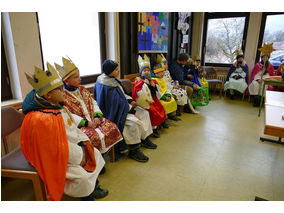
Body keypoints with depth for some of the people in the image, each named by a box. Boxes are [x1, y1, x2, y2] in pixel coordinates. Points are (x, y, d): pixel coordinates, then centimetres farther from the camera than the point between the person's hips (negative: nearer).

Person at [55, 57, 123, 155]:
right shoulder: (62, 95, -7)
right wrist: (86, 122, -19)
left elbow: (93, 103, 13)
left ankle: (106, 152, 1)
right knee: (95, 136, -33)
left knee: (112, 127, -14)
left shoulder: (82, 89, 15)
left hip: (94, 120, 7)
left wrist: (97, 116, -6)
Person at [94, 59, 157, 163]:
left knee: (144, 113, 5)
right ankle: (134, 150, -15)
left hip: (123, 106, 11)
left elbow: (123, 94, 18)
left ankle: (144, 139, 15)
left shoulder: (113, 80, 8)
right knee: (134, 121, -30)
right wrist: (132, 111, -19)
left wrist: (130, 100, 1)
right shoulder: (106, 86, -21)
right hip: (113, 112, -10)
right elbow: (118, 103, -24)